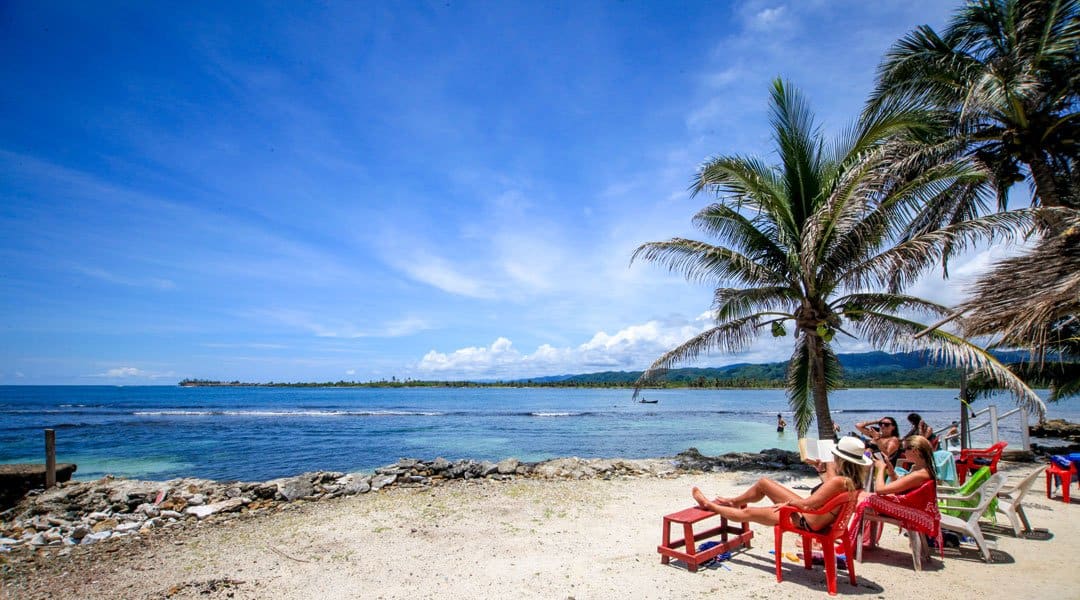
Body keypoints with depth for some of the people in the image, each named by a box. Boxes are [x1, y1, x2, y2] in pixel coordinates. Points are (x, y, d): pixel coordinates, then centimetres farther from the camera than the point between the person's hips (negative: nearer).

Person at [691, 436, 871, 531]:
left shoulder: (839, 481, -34)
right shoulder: (853, 481, -7)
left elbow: (806, 504, -32)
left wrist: (788, 501, -15)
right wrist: (822, 468, 9)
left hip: (805, 522, -9)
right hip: (808, 510, 9)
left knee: (746, 513, 8)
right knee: (763, 482, 18)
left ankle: (708, 505, 29)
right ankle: (734, 502, 41)